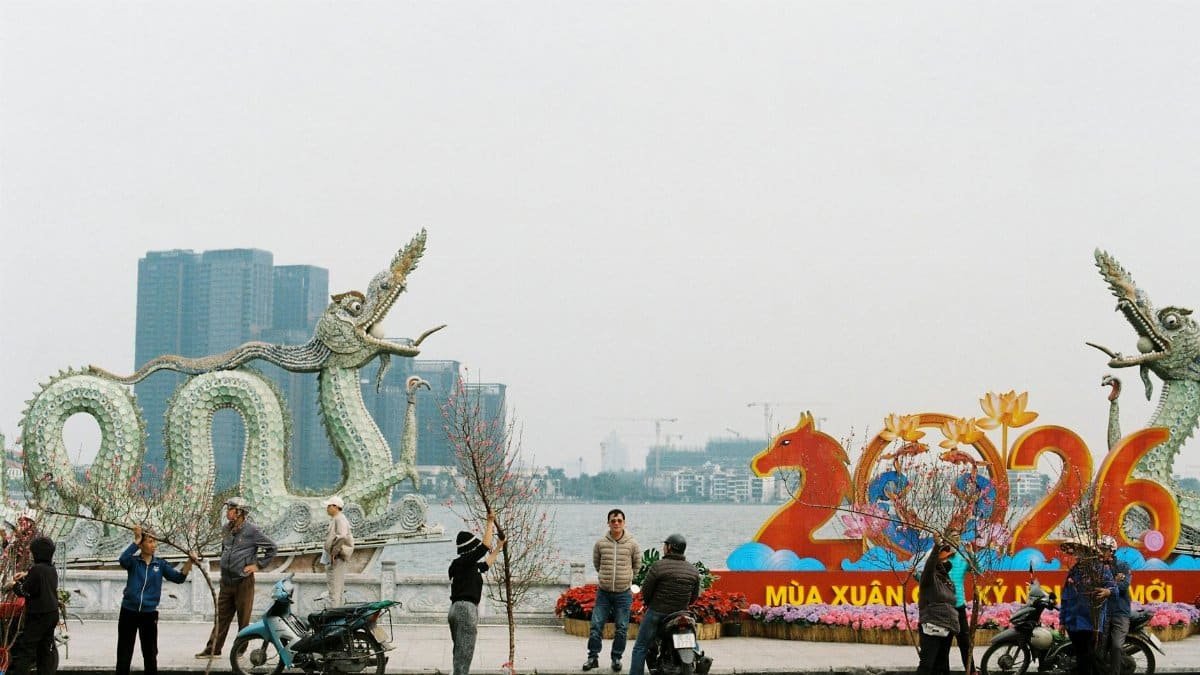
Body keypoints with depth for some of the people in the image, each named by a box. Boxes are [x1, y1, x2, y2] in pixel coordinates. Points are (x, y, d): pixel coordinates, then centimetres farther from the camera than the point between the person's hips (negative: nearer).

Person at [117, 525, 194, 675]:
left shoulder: (160, 564, 3)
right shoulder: (133, 561, -4)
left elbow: (178, 578, -6)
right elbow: (122, 560, -26)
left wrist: (189, 562, -21)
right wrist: (136, 540, -28)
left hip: (149, 614, 2)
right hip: (128, 612, -2)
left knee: (150, 655, 12)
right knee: (124, 654, 5)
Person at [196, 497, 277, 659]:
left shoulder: (251, 530, -10)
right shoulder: (226, 529, 10)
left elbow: (271, 548, -6)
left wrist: (258, 565, -7)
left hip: (243, 581, -6)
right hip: (226, 581, 6)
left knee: (243, 619, 3)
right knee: (221, 617, 7)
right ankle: (213, 649, 9)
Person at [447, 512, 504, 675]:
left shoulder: (469, 566, 18)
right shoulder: (464, 561, -8)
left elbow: (486, 564, 36)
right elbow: (485, 547, -13)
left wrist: (498, 548, 47)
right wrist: (490, 523, -4)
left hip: (456, 610, 10)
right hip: (466, 609, -10)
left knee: (459, 655, 12)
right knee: (464, 655, -12)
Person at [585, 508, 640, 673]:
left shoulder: (632, 543, -5)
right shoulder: (601, 543, -4)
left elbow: (637, 564, 11)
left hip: (623, 593, -1)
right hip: (603, 592, 1)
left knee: (621, 629, 5)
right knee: (596, 626, 2)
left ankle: (616, 658, 19)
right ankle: (593, 657, 14)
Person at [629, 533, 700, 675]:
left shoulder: (658, 566, -13)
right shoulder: (693, 571, 1)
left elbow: (646, 590, -8)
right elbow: (694, 596, 8)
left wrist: (648, 603, 12)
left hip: (657, 613, -4)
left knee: (640, 648, 5)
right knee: (693, 645, 22)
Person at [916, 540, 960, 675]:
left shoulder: (948, 582, 19)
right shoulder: (930, 578, -6)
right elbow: (929, 565, -24)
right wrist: (937, 546, -32)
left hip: (947, 629, 8)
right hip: (932, 628, -8)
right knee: (927, 664, -15)